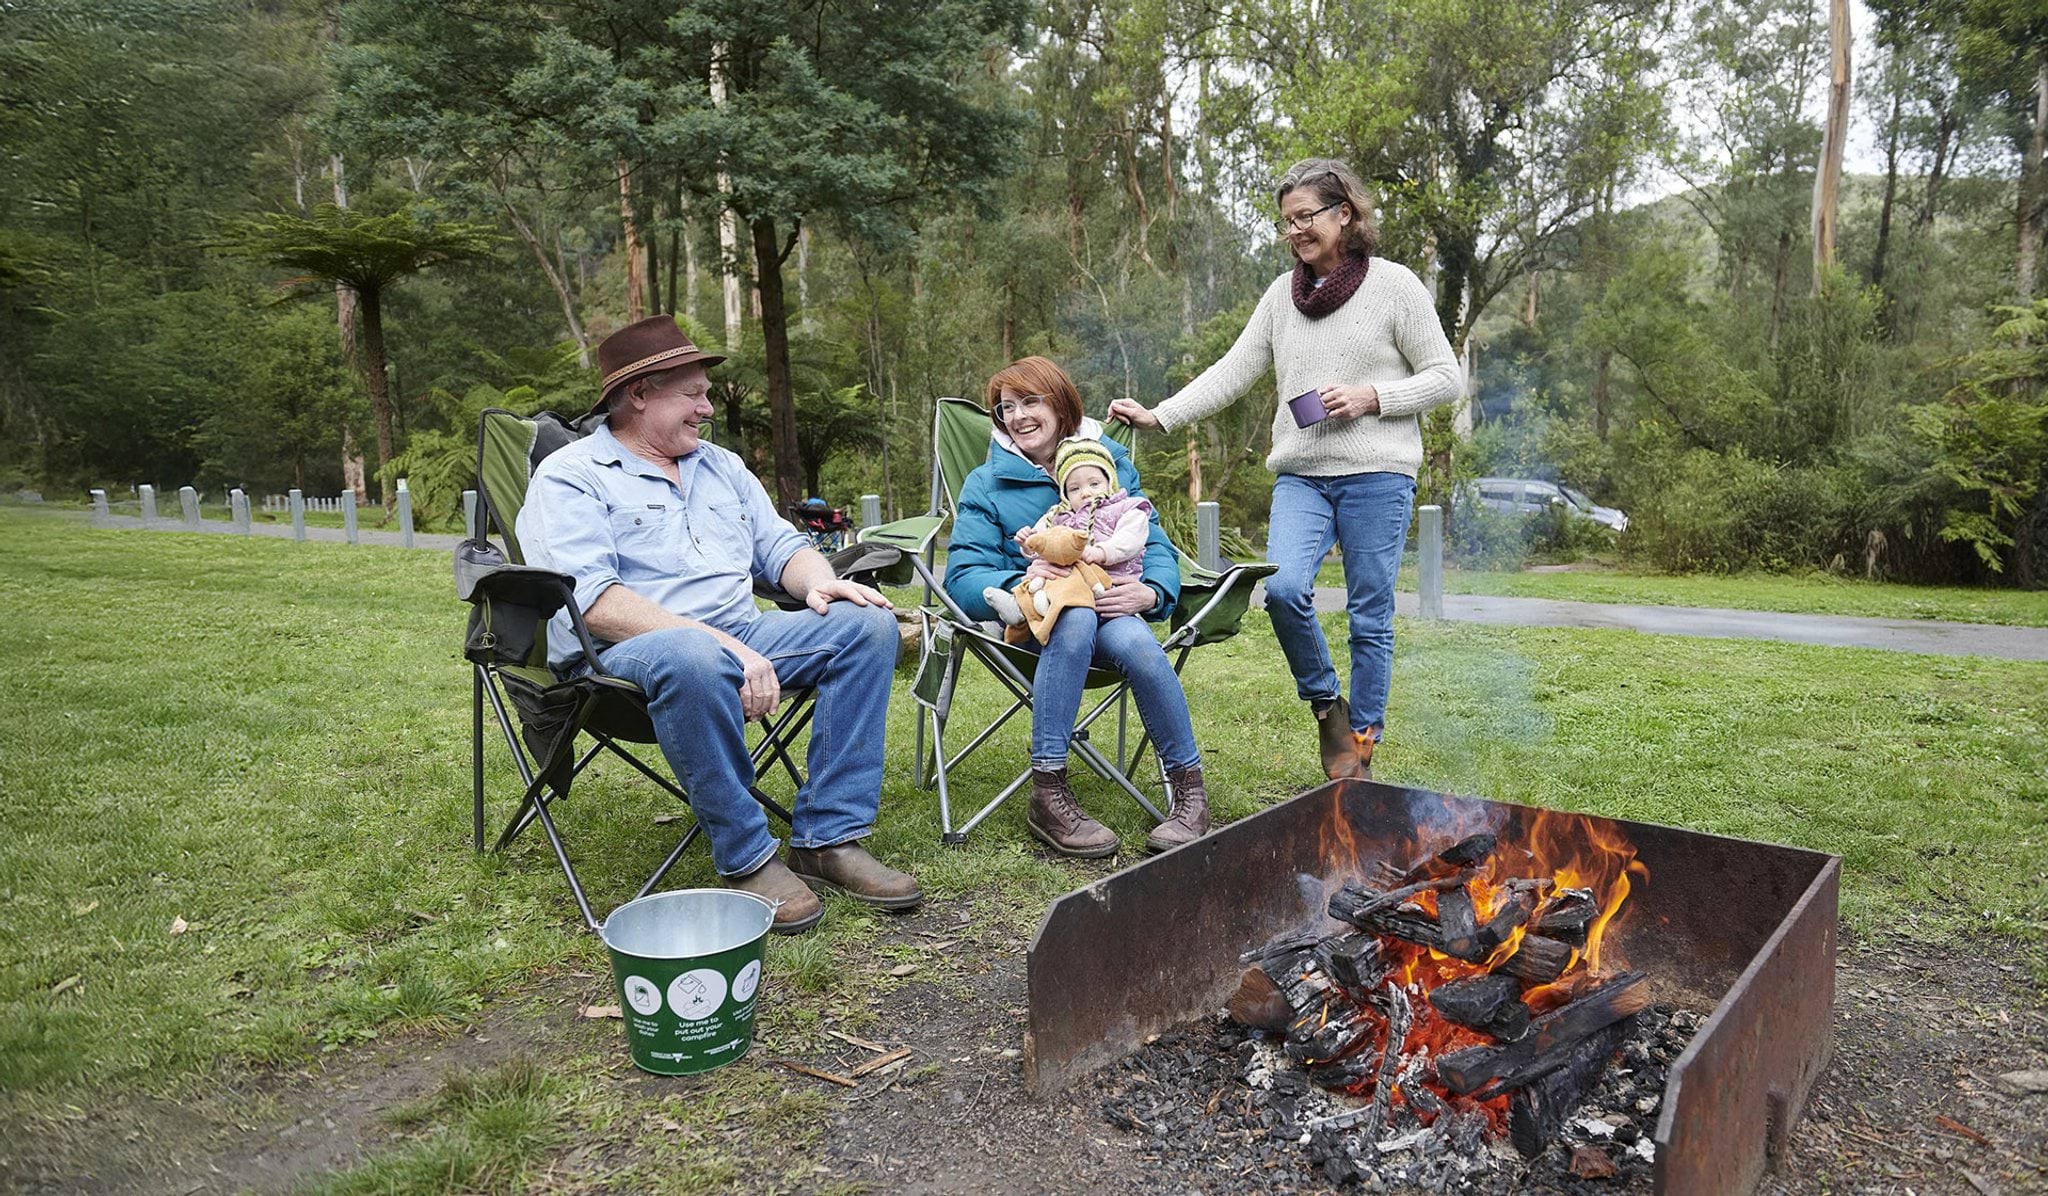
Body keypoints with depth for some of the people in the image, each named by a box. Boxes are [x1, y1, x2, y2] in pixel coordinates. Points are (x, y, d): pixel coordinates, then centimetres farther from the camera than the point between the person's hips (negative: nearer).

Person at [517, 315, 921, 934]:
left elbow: (779, 545, 21)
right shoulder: (570, 477, -2)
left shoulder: (721, 466, 22)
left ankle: (826, 838, -15)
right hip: (628, 651, -7)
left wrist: (819, 582, -6)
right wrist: (723, 645, -25)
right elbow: (594, 601, -16)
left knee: (867, 623, -13)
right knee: (693, 660, -41)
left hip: (739, 636, 7)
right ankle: (745, 856, -22)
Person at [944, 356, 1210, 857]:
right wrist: (1020, 580, -25)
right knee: (1076, 619, -38)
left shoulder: (1111, 461, 13)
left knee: (1132, 639, -35)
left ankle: (1189, 787, -20)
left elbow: (1155, 545, 7)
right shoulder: (987, 483, 7)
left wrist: (1151, 592, -17)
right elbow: (963, 578, -4)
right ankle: (1047, 794, -35)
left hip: (1111, 606, 2)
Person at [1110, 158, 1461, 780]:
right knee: (1283, 589, -19)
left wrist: (1372, 396, -13)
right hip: (1300, 474, 3)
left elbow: (1445, 377, 2)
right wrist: (1159, 416, -4)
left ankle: (1361, 746, 18)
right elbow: (1232, 372, 8)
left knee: (1370, 616, 2)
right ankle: (1327, 705, 7)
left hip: (1376, 473, -3)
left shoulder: (1394, 285, 1)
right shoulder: (1282, 293, 13)